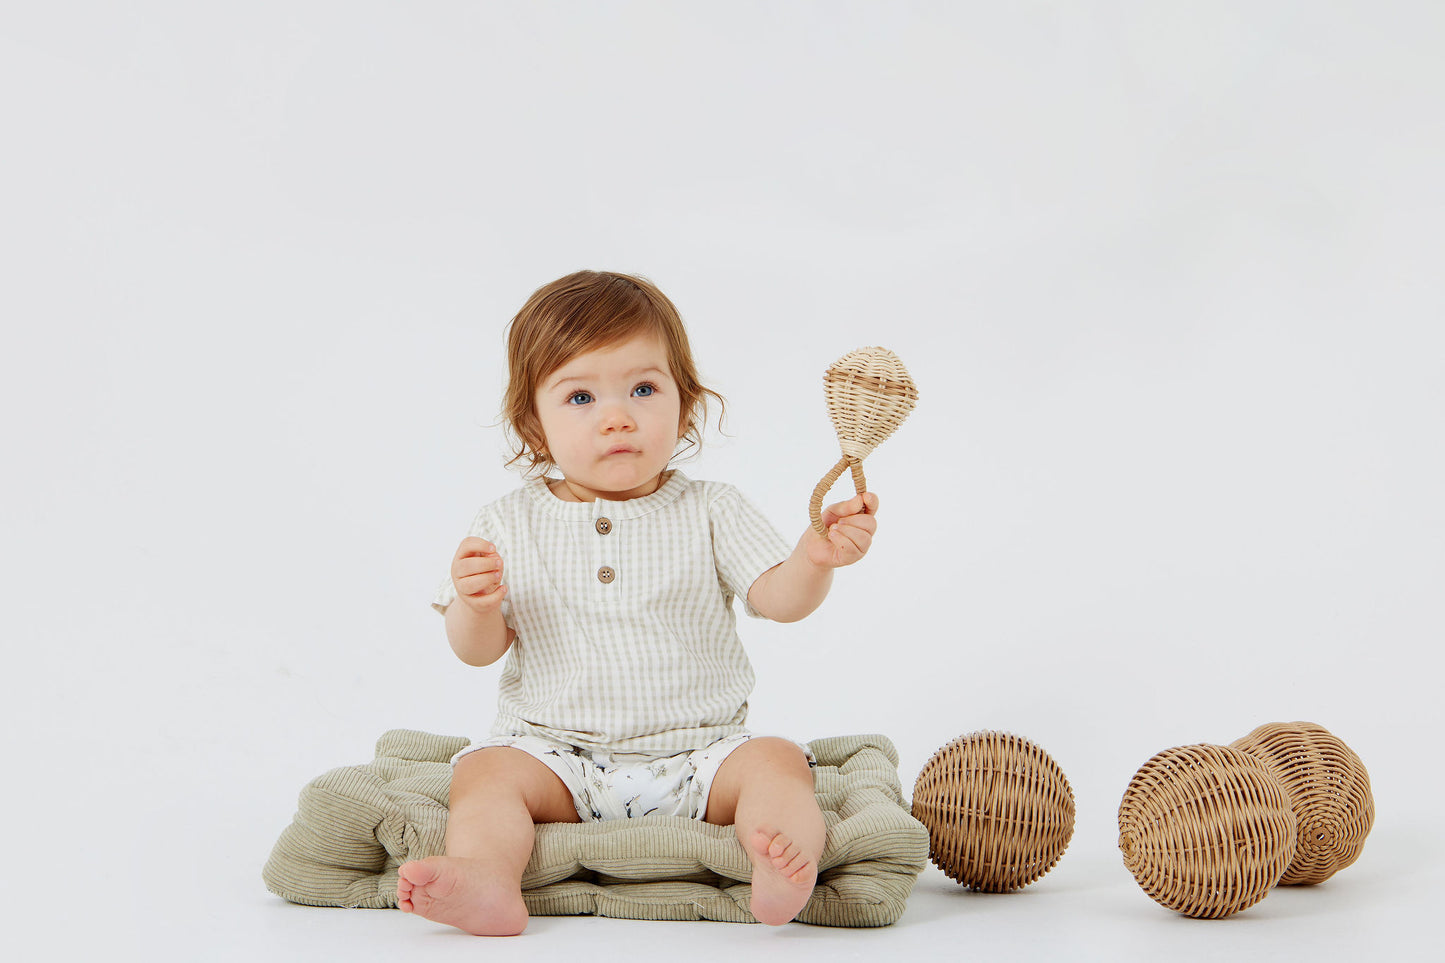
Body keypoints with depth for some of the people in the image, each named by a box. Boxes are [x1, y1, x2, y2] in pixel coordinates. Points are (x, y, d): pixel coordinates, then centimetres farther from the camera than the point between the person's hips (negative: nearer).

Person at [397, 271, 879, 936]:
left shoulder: (710, 514, 2)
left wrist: (815, 558, -30)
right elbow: (478, 651, 3)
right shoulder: (510, 525, 3)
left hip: (699, 752, 0)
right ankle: (487, 881, -44)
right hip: (555, 752, 1)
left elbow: (779, 600, -7)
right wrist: (476, 604, -21)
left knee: (776, 762, -23)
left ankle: (783, 870, -45)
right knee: (485, 772, -23)